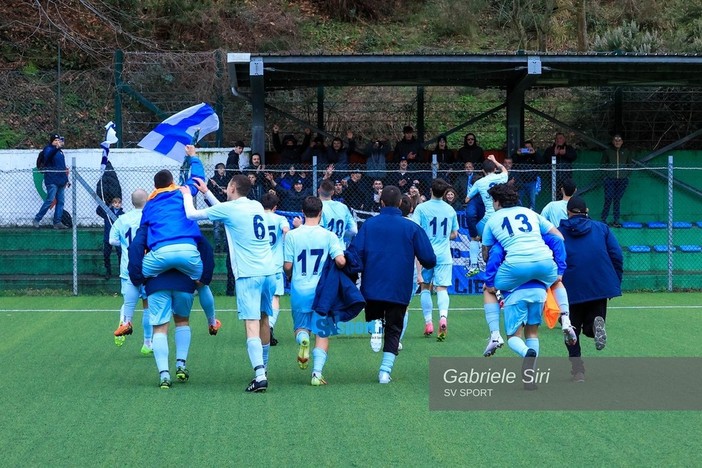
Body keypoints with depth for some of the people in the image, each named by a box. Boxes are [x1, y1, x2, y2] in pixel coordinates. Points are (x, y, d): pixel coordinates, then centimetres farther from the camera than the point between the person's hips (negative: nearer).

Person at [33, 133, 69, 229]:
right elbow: (48, 156, -30)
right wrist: (56, 148, -47)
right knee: (50, 200, -12)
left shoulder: (60, 152, 20)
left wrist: (66, 180, 22)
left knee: (60, 201, 4)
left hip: (60, 182, 8)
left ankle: (57, 222, 7)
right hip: (52, 181, -8)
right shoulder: (48, 149, -4)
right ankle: (36, 220, -6)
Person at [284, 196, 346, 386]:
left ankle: (303, 339, -16)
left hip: (299, 290, 1)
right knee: (322, 334, 8)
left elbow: (287, 266, -3)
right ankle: (317, 372, -6)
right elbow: (341, 261, -14)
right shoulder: (328, 235, -5)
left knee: (300, 327, 18)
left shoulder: (292, 235, -3)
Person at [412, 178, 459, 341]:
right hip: (444, 255, 1)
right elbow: (454, 234, 17)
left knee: (425, 287, 14)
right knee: (442, 288, -4)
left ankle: (428, 322, 11)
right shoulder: (450, 210, 7)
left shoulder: (421, 208, -3)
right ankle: (443, 317, -29)